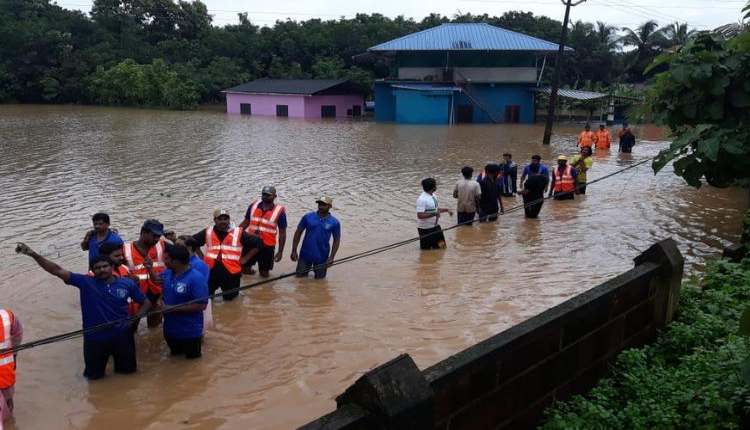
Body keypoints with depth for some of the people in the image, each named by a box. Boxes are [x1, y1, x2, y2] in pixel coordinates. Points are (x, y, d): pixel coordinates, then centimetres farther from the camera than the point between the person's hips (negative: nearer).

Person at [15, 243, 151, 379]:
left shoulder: (127, 283, -8)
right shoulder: (86, 282, -9)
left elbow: (146, 303, 2)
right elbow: (58, 271, -16)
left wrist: (134, 318, -14)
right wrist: (34, 255, -26)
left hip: (121, 336, 0)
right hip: (94, 338, 0)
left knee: (128, 370, 18)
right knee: (94, 375, 16)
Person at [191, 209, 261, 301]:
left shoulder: (238, 233, -4)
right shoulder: (207, 232, 4)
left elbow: (257, 243, -1)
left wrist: (245, 259, -2)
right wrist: (202, 257, 9)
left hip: (231, 272, -2)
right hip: (210, 270, 2)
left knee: (229, 297, 10)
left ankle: (233, 291, 42)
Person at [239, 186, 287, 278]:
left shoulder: (279, 211, -9)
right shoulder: (253, 206, 0)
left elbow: (282, 233, -4)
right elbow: (246, 222, 11)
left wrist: (280, 251, -7)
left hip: (267, 246, -3)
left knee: (264, 274, 8)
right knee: (244, 269, 12)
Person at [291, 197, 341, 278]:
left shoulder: (334, 222, -4)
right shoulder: (308, 217, -4)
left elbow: (336, 240, 2)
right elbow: (298, 233, 2)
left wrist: (331, 257, -6)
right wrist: (294, 251, -2)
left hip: (322, 258, 0)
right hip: (305, 255, 0)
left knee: (319, 280, 12)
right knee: (300, 277, 9)